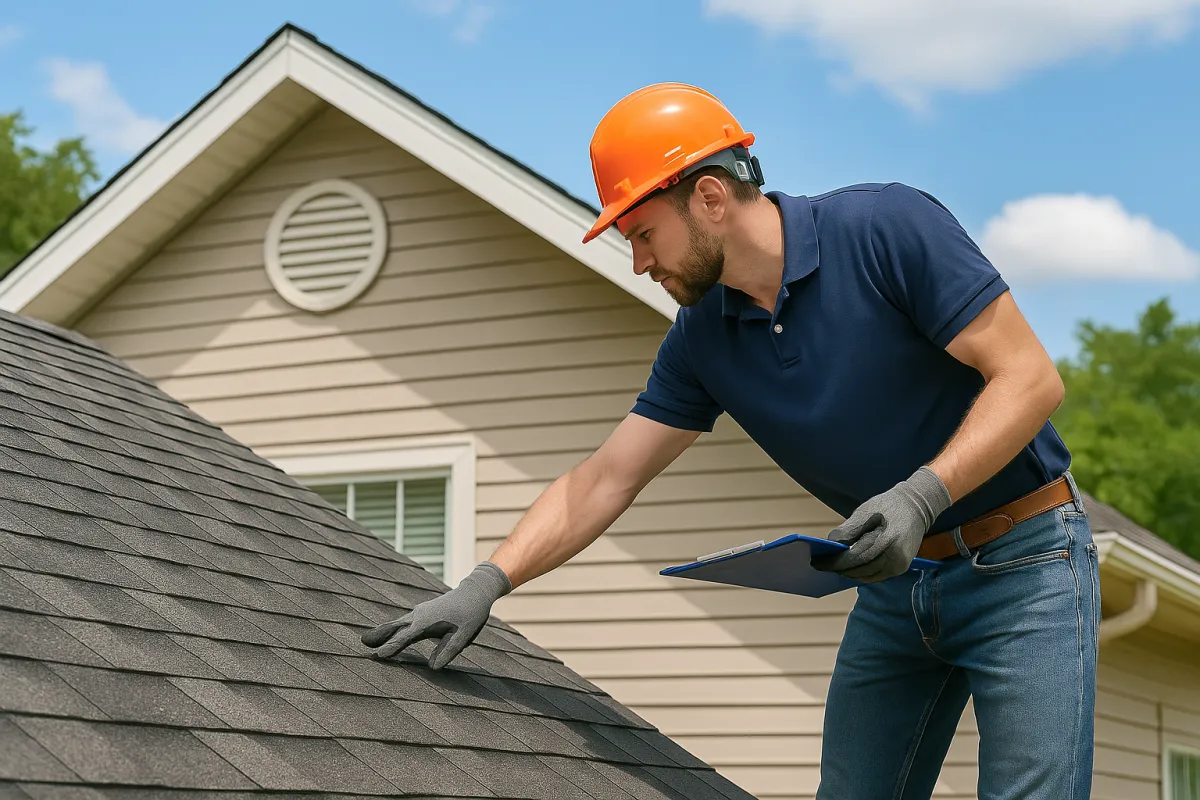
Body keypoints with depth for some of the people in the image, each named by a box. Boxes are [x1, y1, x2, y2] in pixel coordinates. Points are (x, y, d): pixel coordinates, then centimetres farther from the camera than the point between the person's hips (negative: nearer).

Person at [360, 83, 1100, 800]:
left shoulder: (892, 229, -19)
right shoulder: (704, 339, -1)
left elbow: (1030, 377, -20)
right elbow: (604, 480, 0)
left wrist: (923, 494, -31)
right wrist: (485, 584, -9)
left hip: (1023, 562, -6)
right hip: (896, 582, 6)